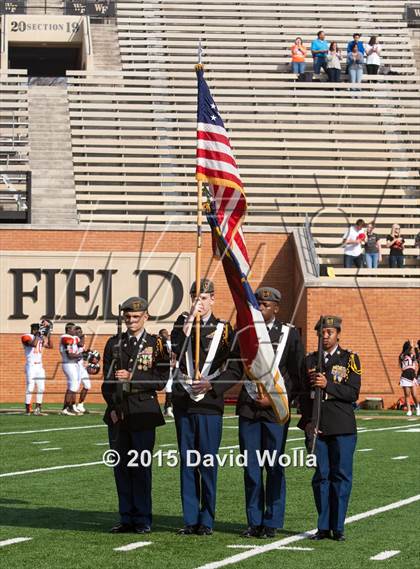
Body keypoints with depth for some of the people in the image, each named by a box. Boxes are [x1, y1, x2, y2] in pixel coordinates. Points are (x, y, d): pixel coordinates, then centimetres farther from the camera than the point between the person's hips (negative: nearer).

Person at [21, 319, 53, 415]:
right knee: (30, 388, -8)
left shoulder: (40, 338, 13)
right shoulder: (27, 337, -9)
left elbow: (50, 346, 12)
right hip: (31, 366, -8)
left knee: (41, 388, 5)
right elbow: (34, 344, -27)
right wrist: (38, 335, -20)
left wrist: (48, 335, 5)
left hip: (39, 366, 8)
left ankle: (37, 409, 10)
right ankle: (27, 409, -4)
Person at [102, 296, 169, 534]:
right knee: (121, 466, 5)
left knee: (142, 466, -3)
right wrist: (113, 407, -2)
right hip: (118, 413, 4)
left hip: (144, 413, -3)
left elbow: (161, 379, -6)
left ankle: (143, 519, 3)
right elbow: (107, 378, 10)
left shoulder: (156, 344, 2)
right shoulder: (114, 344, 11)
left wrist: (132, 377, -16)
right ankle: (127, 518, 12)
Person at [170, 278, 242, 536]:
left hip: (210, 404, -3)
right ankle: (190, 519, 11)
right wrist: (190, 318, -17)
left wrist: (211, 385, -12)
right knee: (187, 462, 6)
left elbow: (235, 370, 0)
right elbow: (176, 348, -12)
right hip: (183, 402, 3)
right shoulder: (183, 322, 8)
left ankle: (207, 521, 7)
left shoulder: (224, 329, 1)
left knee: (208, 463, 0)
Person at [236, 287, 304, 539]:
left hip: (275, 409, -3)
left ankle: (272, 523, 6)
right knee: (251, 468, 5)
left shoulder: (289, 334, 1)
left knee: (275, 468, 0)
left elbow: (298, 375, 0)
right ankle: (255, 522, 12)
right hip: (248, 408, 3)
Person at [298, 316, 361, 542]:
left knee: (341, 476, -2)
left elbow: (353, 393, -7)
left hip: (343, 428, -2)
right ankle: (324, 526, 9)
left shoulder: (350, 359, 3)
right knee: (321, 476, 3)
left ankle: (338, 527, 3)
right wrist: (308, 421, -2)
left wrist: (327, 385, -19)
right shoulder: (310, 360, 11)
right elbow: (303, 394, 11)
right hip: (316, 427, 2)